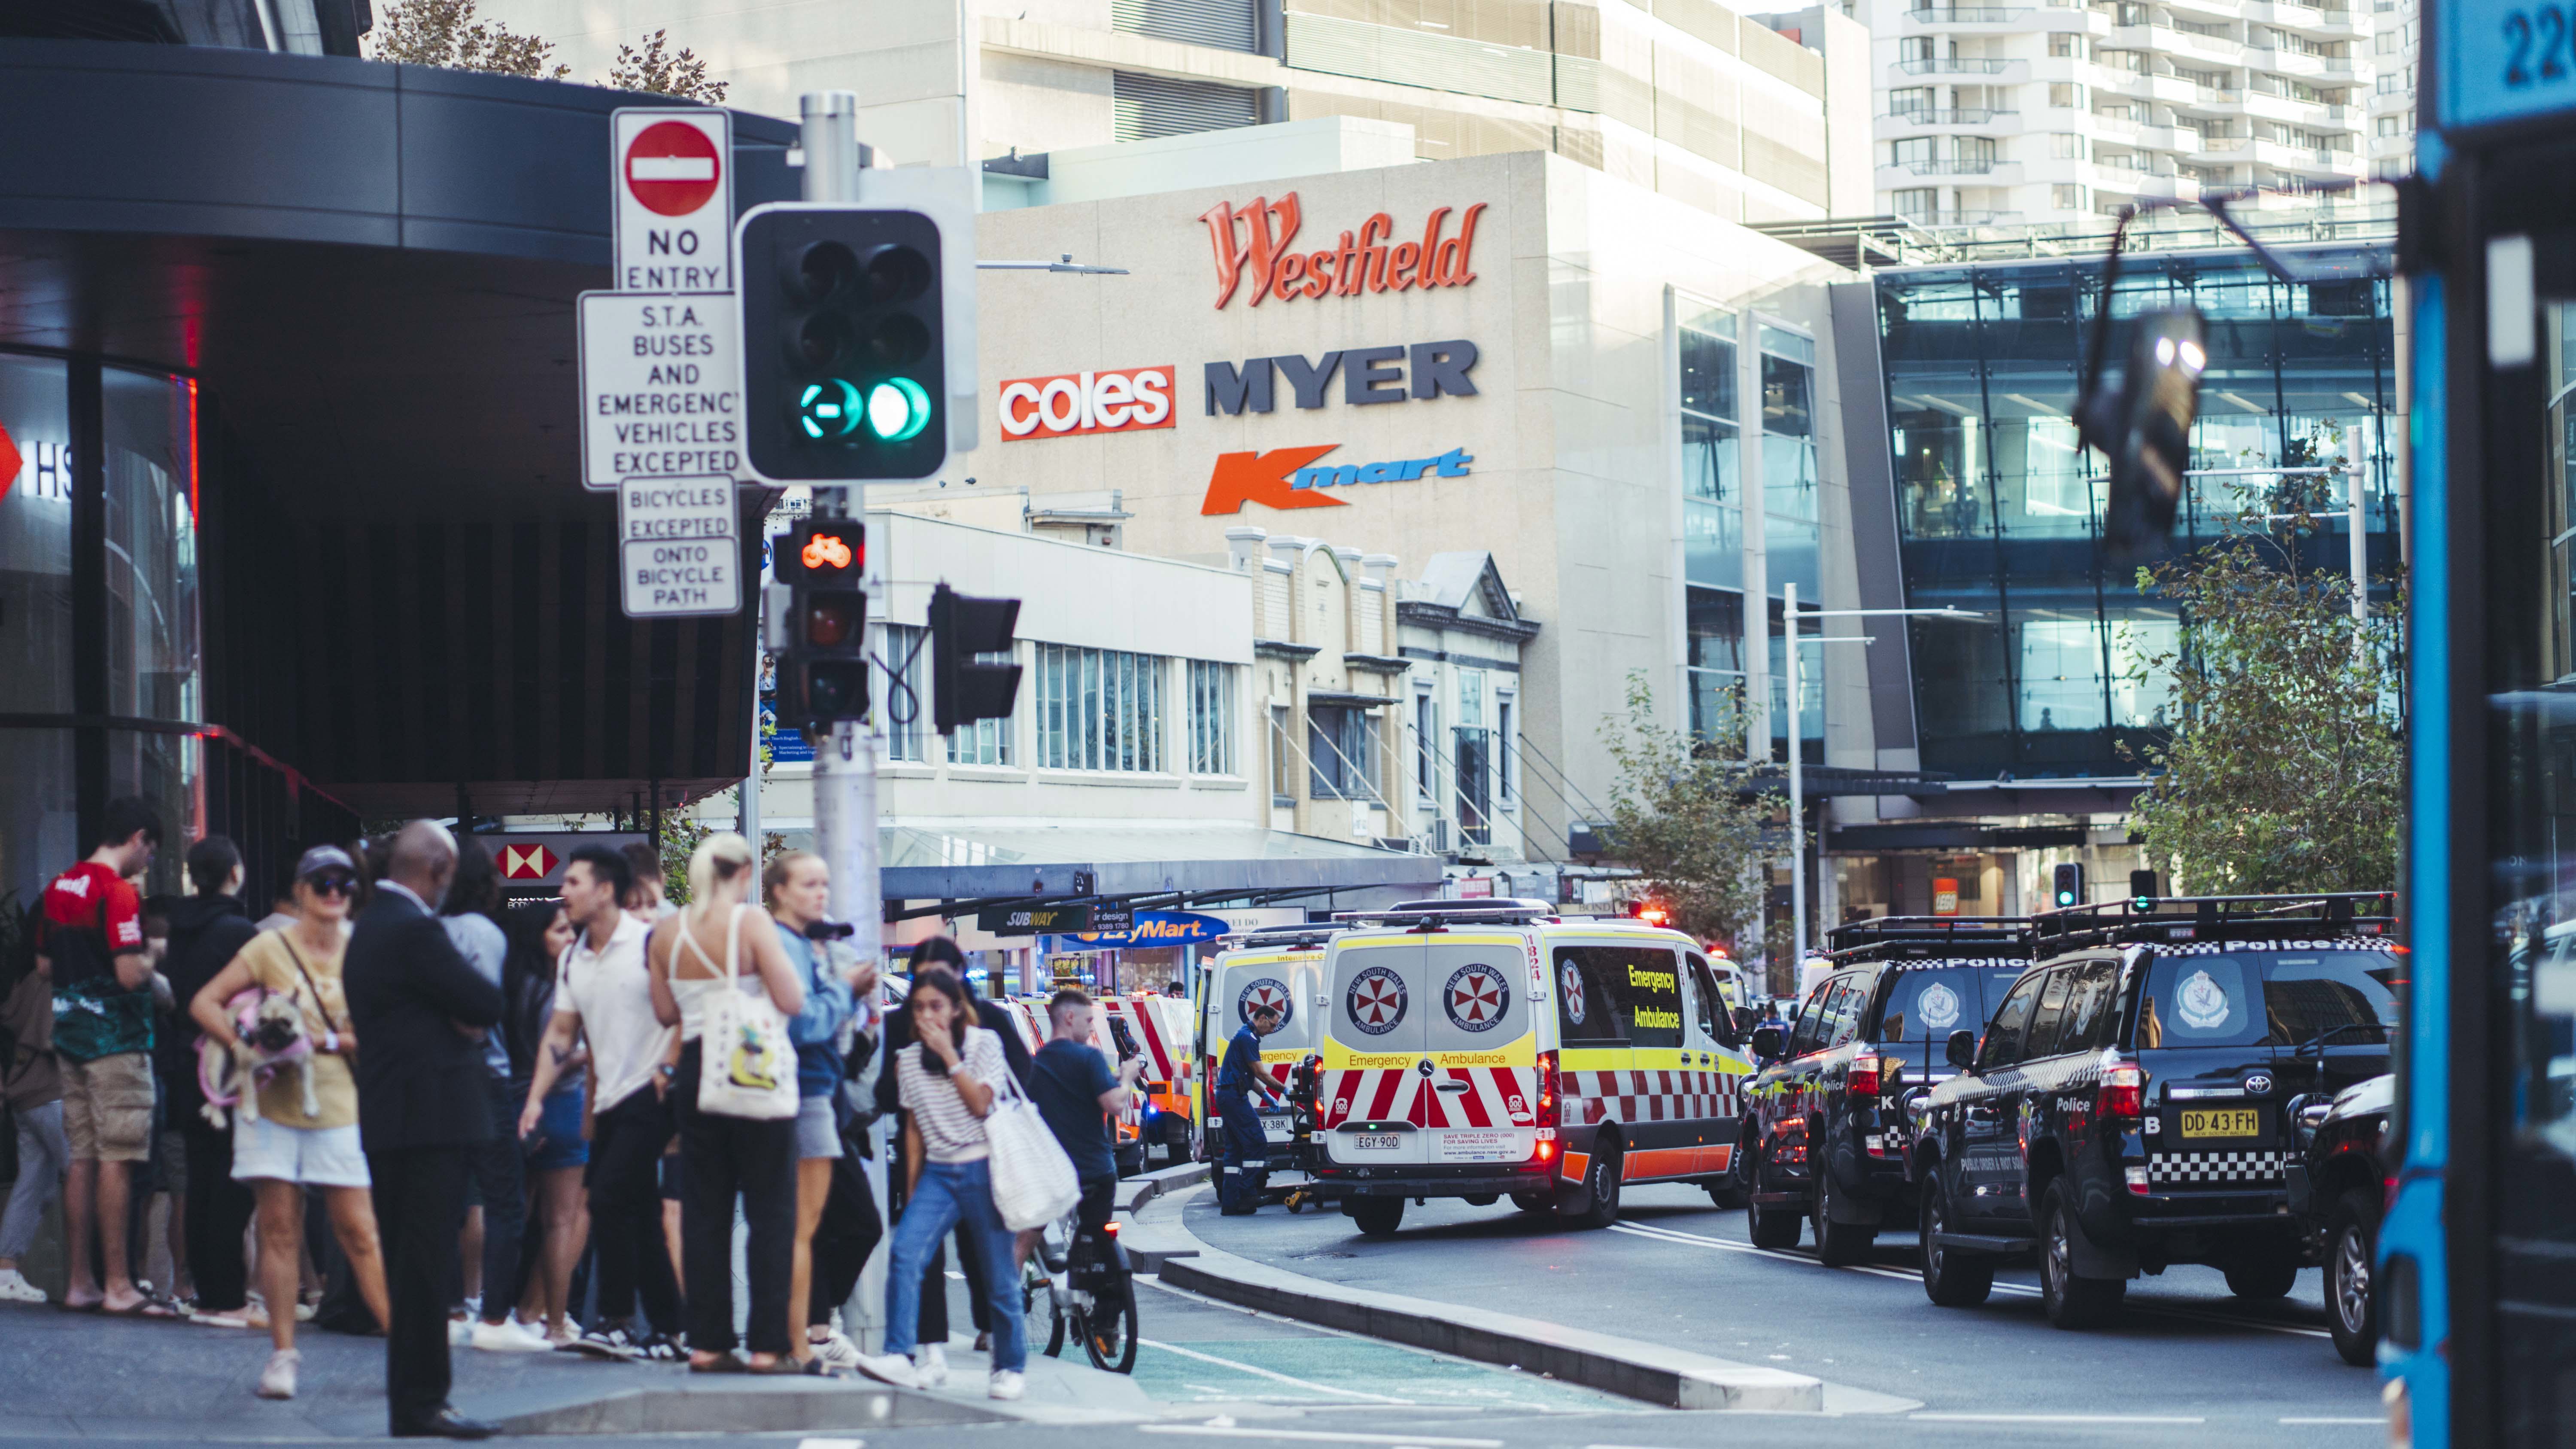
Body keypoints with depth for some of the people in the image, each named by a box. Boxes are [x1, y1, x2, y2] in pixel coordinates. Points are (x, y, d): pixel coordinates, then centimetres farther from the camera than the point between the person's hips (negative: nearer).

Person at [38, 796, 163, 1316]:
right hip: (117, 1039, -8)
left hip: (70, 1036, 8)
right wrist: (150, 958, -1)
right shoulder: (118, 892, -15)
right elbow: (130, 975, -21)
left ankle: (80, 1283, 12)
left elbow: (44, 965, 20)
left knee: (83, 1160, 10)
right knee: (117, 1160, -6)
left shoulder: (59, 888, 11)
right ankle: (118, 1286, -6)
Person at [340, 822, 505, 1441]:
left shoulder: (370, 925, 16)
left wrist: (462, 1015, -3)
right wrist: (473, 1009, 5)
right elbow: (486, 1004, -16)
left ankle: (413, 1399, 19)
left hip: (389, 1120, 10)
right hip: (428, 1118, -10)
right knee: (425, 1267, -7)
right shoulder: (414, 929, -16)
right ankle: (420, 1405, -6)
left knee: (411, 1269, 14)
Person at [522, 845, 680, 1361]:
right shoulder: (574, 960, 13)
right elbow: (561, 1034, 14)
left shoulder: (649, 944, -10)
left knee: (609, 1198, -15)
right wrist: (536, 1098, 5)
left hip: (649, 1096, -7)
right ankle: (666, 1330, 11)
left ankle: (617, 1322, -9)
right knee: (639, 1215, 7)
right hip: (609, 1101, 8)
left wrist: (670, 1069, -15)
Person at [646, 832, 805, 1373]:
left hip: (696, 1072, 5)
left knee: (703, 1211, 10)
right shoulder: (752, 922, -10)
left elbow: (665, 1011, 11)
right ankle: (769, 1344, -2)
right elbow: (792, 1002, -14)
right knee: (770, 1211, 1)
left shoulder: (668, 933, 4)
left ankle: (707, 1342, 9)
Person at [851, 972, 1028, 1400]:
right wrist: (911, 1191, 13)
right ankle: (899, 1358, -23)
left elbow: (980, 1104, -12)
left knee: (998, 1276, -1)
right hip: (937, 1172, 3)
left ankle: (1009, 1369, 14)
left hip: (982, 1170, -3)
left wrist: (949, 1055, -12)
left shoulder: (985, 1044, 0)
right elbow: (915, 1128, 14)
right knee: (905, 1254, -19)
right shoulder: (908, 1060, 9)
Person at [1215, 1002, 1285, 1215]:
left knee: (1235, 1149, 9)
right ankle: (1247, 1193, -11)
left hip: (1229, 1096, 11)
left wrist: (1266, 1095, 20)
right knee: (1257, 1143, -10)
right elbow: (1260, 1073, -14)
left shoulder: (1245, 1036, 22)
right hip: (1235, 1096, -11)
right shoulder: (1248, 1037, -12)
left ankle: (1230, 1203, 6)